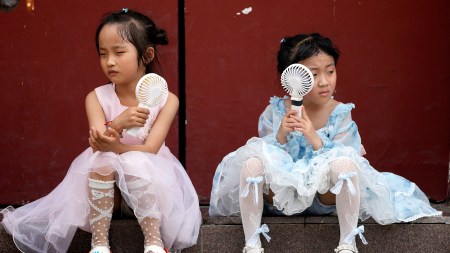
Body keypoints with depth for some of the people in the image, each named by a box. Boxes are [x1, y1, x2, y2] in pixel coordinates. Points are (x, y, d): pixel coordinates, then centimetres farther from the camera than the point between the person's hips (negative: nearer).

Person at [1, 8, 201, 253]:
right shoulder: (97, 98, -6)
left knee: (136, 164, -33)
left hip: (147, 180, -1)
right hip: (105, 178, 1)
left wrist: (113, 146, -38)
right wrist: (117, 124, -41)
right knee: (102, 160, -31)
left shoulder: (166, 100, -9)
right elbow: (99, 146, -19)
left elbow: (150, 150, -19)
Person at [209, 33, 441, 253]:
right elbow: (265, 154, -6)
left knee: (345, 161, -31)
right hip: (280, 195, 1)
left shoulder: (340, 114, -7)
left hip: (324, 198, -1)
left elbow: (343, 161, -15)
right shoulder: (274, 112, -5)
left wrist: (315, 140, -30)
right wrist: (281, 136, -25)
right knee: (253, 161, -28)